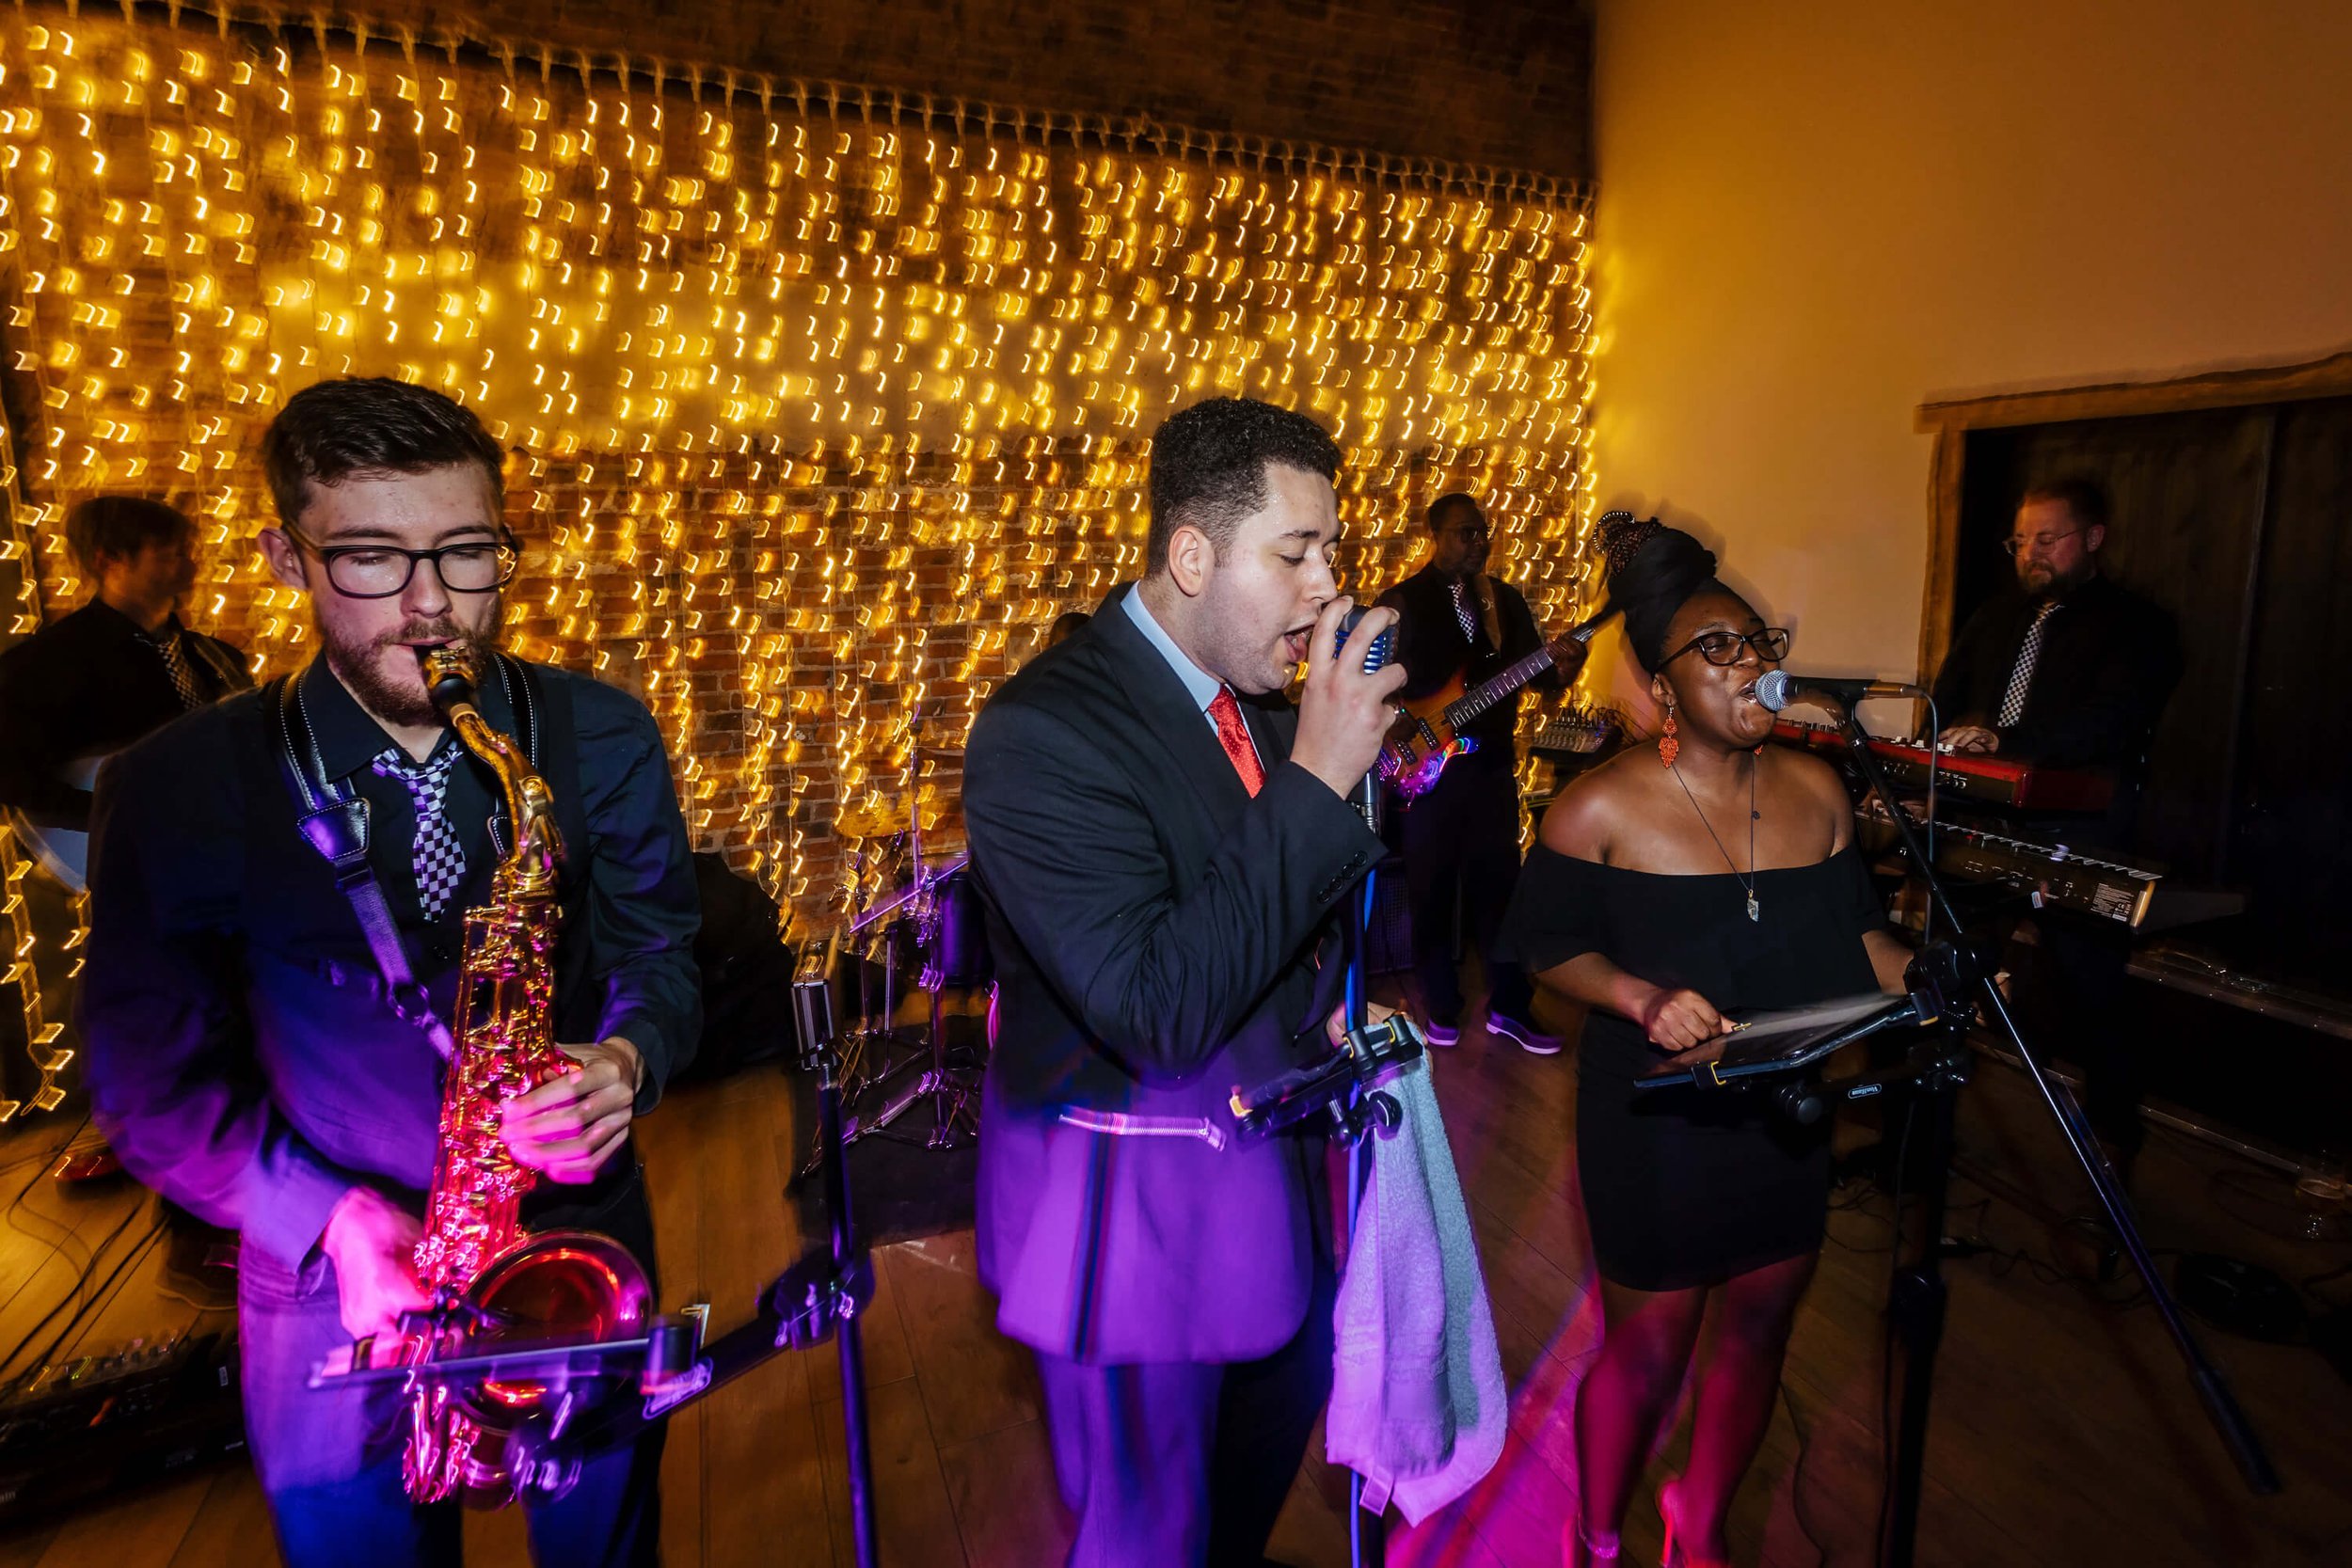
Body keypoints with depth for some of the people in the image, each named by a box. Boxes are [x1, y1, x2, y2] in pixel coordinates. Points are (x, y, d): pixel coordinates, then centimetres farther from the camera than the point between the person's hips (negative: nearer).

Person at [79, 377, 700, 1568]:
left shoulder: (602, 739, -9)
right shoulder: (180, 786, -11)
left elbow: (659, 956, -1)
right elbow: (149, 1073, -5)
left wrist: (628, 1059, -22)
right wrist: (333, 1216, -18)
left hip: (577, 1248, 1)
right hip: (337, 1290, 0)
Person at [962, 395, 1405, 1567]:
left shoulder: (1253, 697, -2)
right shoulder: (1044, 732, -27)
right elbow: (1158, 1009, -34)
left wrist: (1341, 990, 1)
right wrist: (1316, 777, -34)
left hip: (1267, 1160, 8)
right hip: (1134, 1206, -8)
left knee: (1285, 1401, 32)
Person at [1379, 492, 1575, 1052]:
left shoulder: (1506, 599, 11)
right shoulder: (1403, 601, -2)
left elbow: (1541, 675, 7)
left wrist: (1564, 666, -15)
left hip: (1492, 764, 3)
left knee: (1499, 885, 7)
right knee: (1432, 893, 5)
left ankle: (1510, 1007, 18)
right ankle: (1441, 1007, 19)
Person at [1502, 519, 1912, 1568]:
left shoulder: (1816, 789, 0)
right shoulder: (1603, 807, -15)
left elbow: (1853, 933, 10)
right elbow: (1550, 945, -8)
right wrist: (1645, 999, -23)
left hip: (1789, 1117, 5)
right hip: (1657, 1123, -5)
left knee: (1759, 1328, 20)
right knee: (1646, 1351, 7)